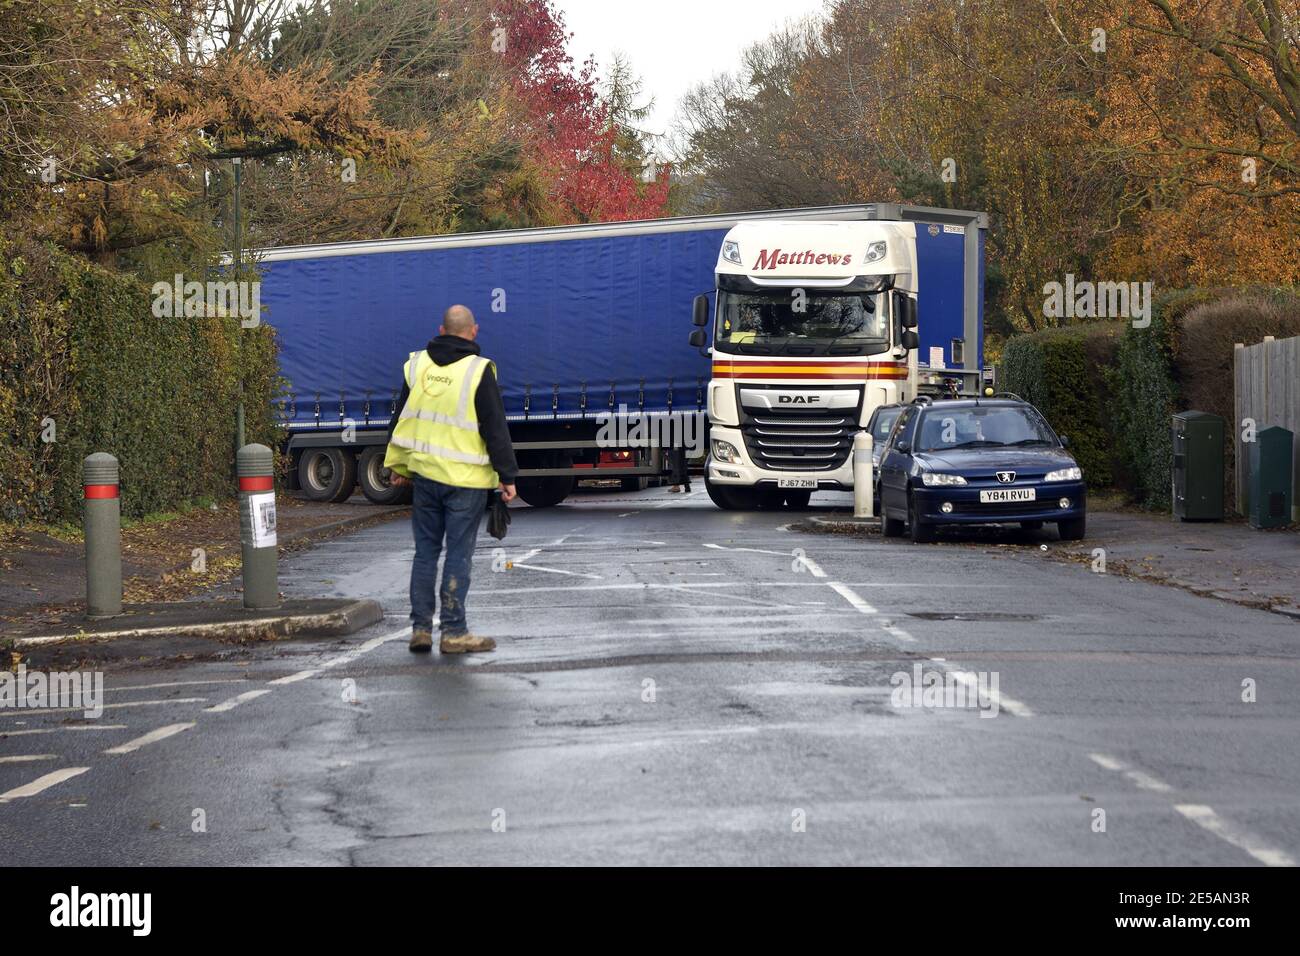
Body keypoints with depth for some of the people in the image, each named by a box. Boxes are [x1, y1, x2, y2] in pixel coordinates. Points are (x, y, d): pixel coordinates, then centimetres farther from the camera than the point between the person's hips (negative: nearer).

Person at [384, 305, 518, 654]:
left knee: (425, 551, 12)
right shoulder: (478, 371, -11)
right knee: (459, 555, 0)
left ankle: (420, 628, 12)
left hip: (424, 473, 5)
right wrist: (507, 476, -5)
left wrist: (399, 466, 22)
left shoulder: (417, 365, 5)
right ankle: (453, 632, 3)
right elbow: (495, 429, -10)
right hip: (466, 479, -5)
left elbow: (401, 419, 13)